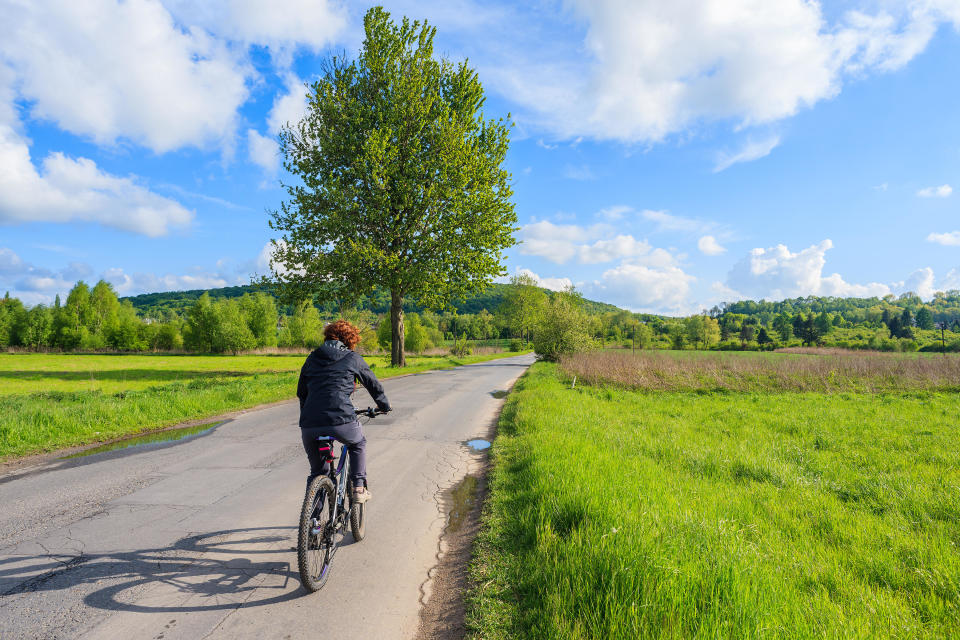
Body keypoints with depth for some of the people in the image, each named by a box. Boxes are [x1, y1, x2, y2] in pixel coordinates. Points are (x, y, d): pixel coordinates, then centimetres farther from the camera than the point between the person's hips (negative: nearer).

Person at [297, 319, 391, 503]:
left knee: (316, 471, 24)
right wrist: (384, 405, 39)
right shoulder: (353, 358, 11)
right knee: (358, 444, 30)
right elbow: (373, 384, 20)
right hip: (341, 421, -3)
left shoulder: (312, 358, 20)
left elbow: (301, 392, 27)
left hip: (309, 425, 3)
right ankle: (359, 488, 23)